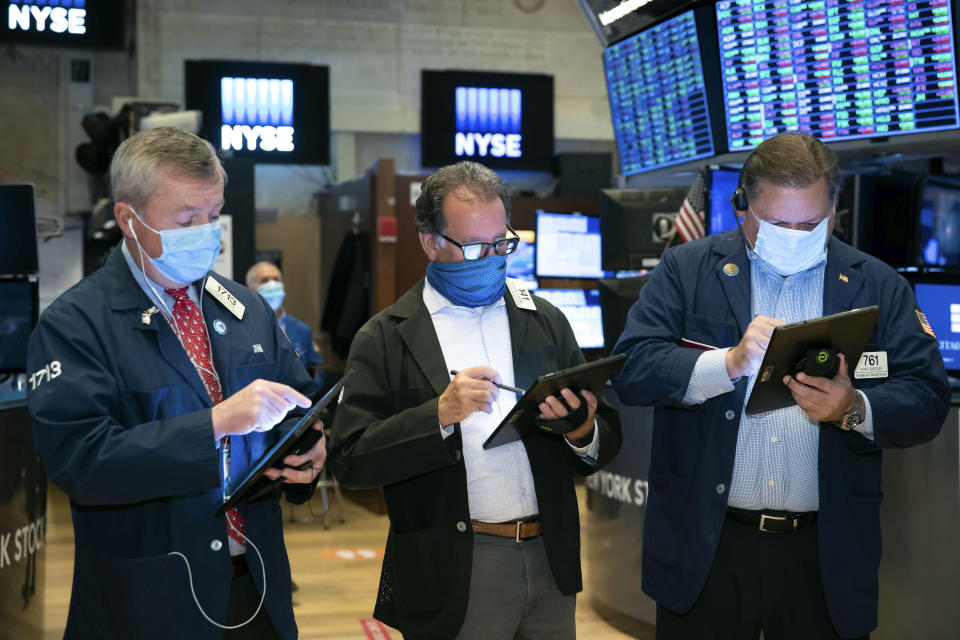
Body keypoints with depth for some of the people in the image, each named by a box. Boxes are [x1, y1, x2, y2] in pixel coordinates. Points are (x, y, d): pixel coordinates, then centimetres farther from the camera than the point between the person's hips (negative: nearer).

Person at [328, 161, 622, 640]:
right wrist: (440, 414, -22)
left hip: (549, 559, 4)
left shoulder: (546, 322, 9)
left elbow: (606, 443, 9)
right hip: (454, 577, -4)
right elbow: (349, 461, -11)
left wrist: (583, 432, -14)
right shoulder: (386, 339, -3)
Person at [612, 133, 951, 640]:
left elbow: (927, 401, 0)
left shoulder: (879, 287, 5)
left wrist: (854, 408, -20)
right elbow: (631, 370, -8)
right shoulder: (687, 269, 2)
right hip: (705, 548, -1)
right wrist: (730, 362, -23)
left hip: (825, 557, 1)